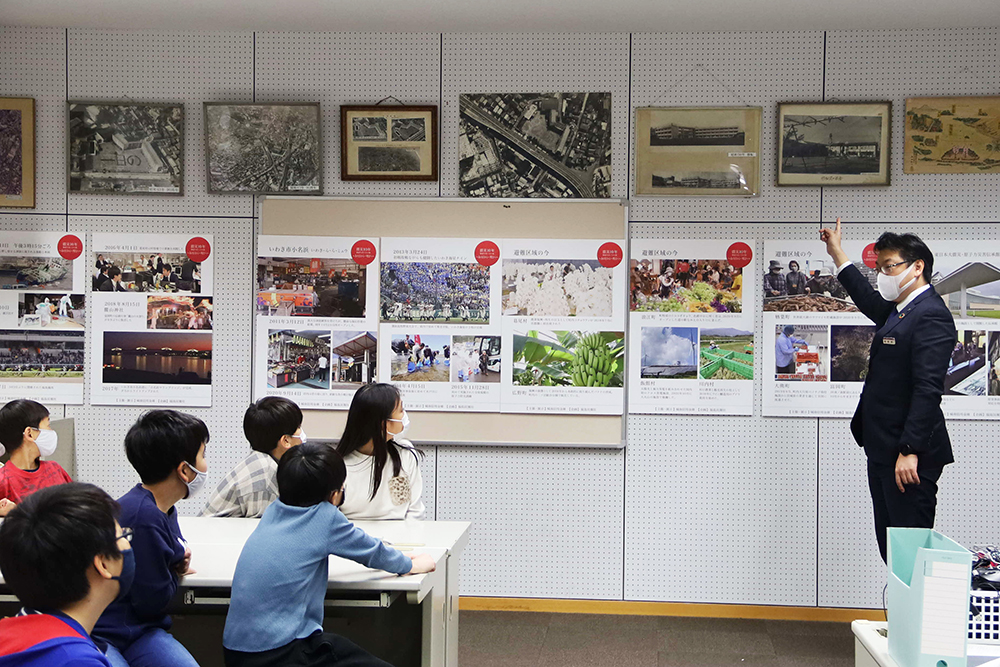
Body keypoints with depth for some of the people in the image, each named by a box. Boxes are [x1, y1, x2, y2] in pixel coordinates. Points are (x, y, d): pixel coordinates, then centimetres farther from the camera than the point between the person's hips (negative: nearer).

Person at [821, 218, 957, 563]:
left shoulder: (930, 315, -14)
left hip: (909, 456, -10)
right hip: (883, 453, 10)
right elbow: (869, 300, 39)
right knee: (888, 546, 11)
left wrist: (910, 451, -26)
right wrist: (837, 252, 46)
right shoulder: (897, 311, 15)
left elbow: (928, 390, -22)